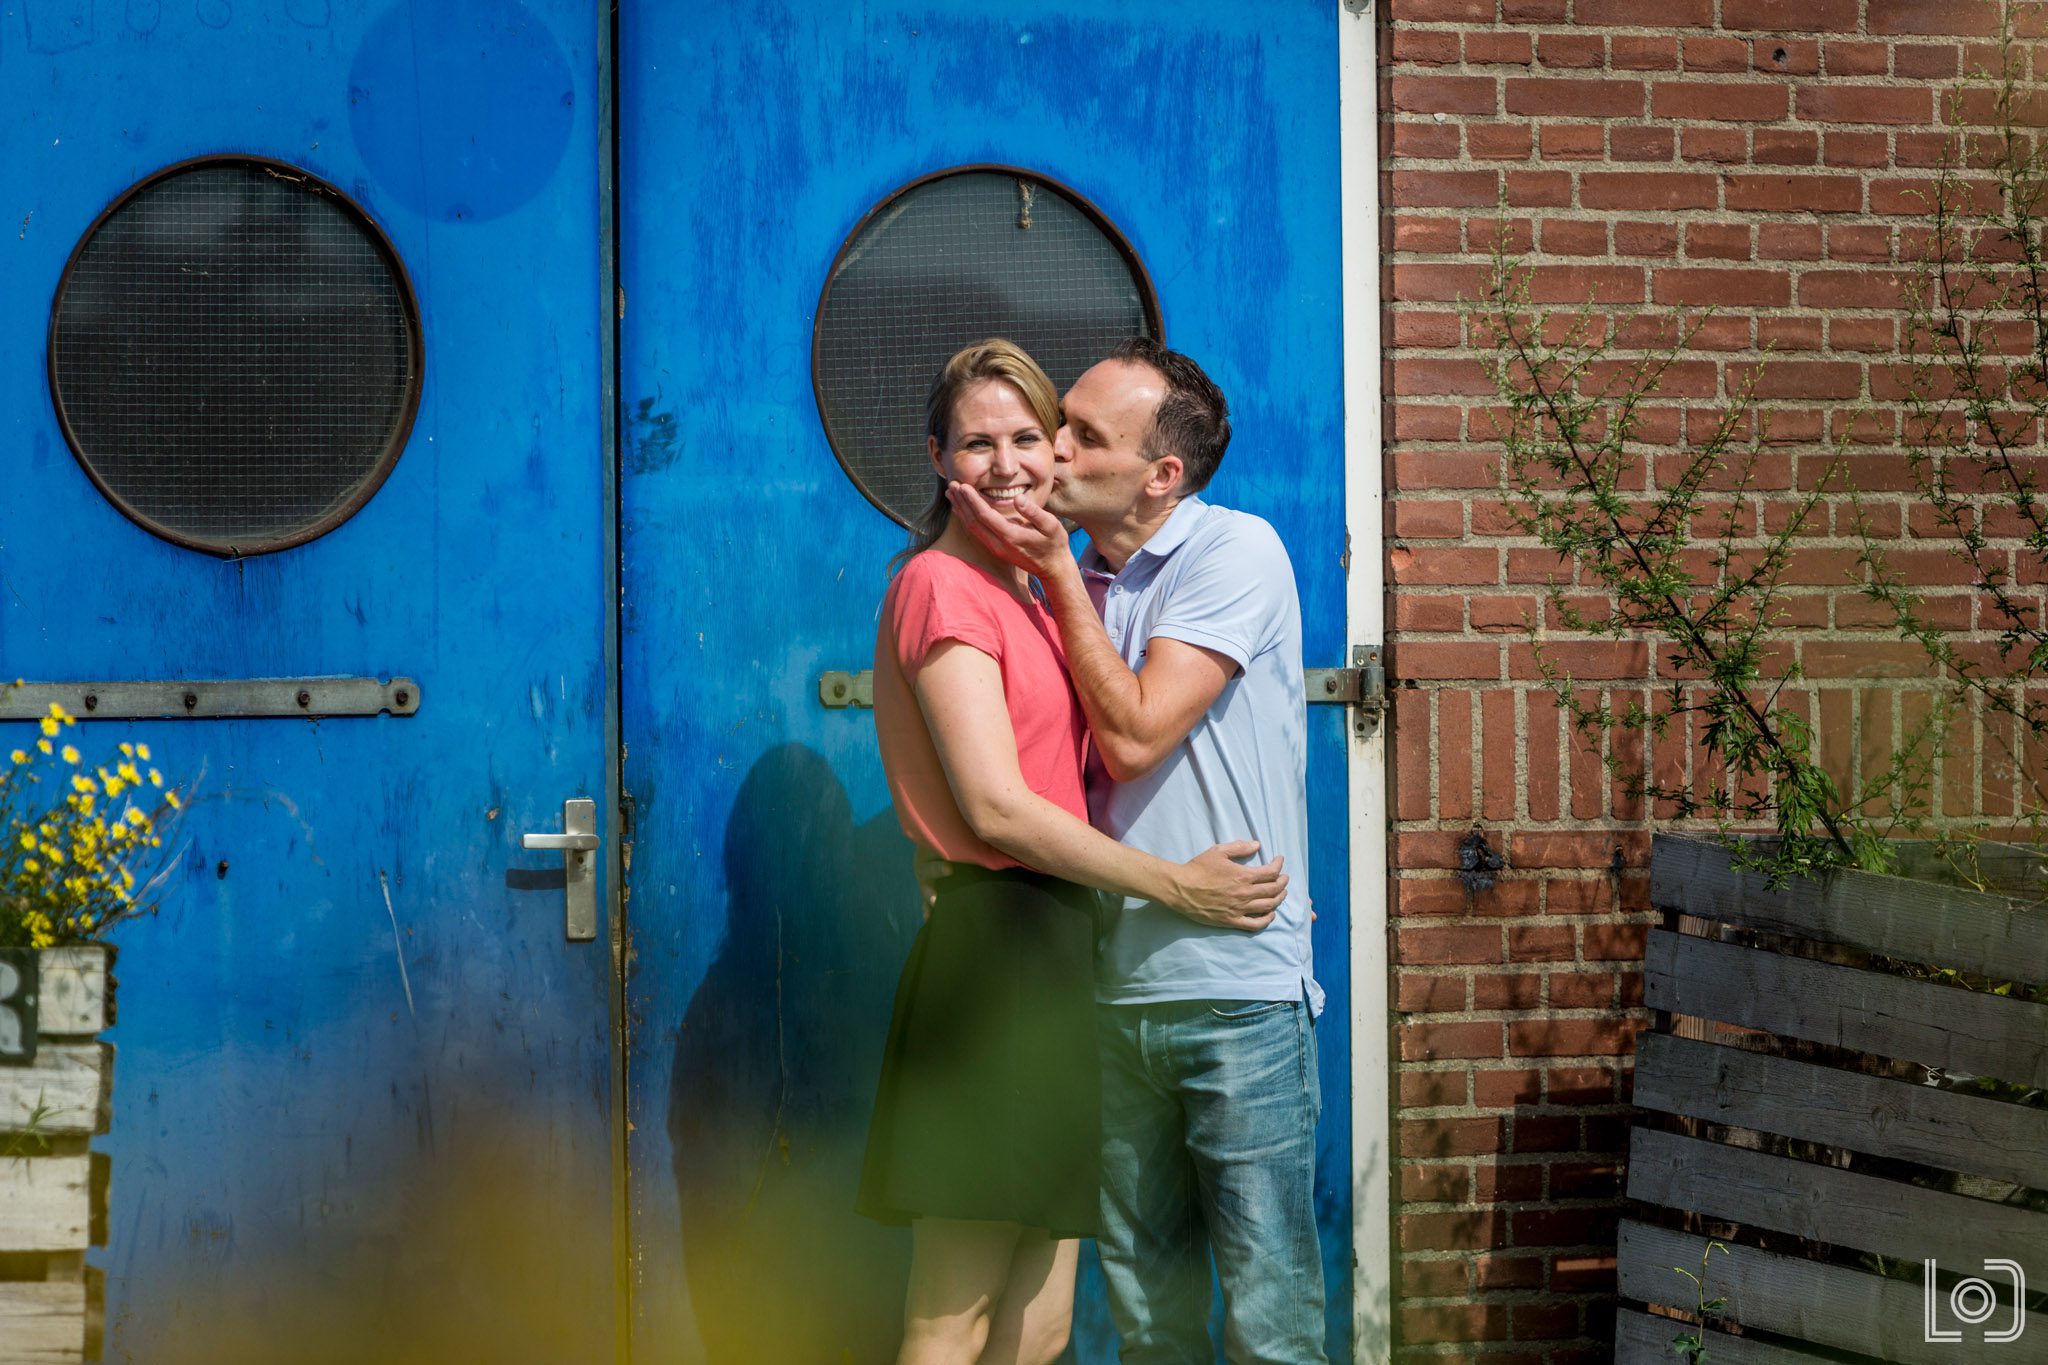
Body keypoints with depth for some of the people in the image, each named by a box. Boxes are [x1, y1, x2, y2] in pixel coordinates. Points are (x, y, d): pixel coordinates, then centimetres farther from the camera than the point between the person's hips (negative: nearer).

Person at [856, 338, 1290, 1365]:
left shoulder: (1022, 592, 21)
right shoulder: (944, 585, -9)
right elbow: (997, 808, -15)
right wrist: (1173, 884, -9)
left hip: (1050, 957, 9)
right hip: (992, 949, -9)